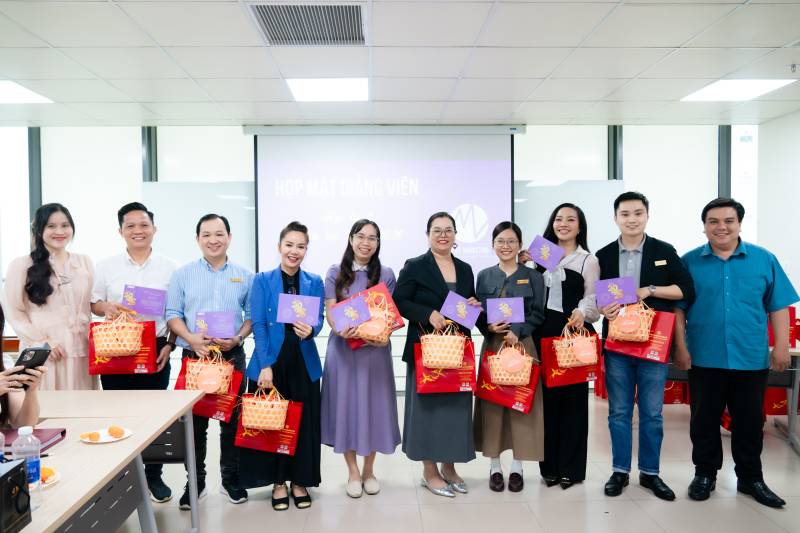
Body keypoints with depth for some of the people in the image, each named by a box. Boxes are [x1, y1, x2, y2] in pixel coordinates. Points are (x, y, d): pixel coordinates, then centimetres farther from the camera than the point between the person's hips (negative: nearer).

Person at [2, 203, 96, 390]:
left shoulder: (84, 262, 12)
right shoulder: (21, 266, 2)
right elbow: (14, 312, 0)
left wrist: (94, 340, 2)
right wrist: (43, 342, -9)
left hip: (80, 351, 3)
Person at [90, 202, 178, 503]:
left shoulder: (168, 268, 3)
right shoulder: (106, 266, 5)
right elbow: (93, 304, 9)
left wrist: (170, 345, -4)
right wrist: (106, 307, -14)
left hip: (156, 349, 0)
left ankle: (153, 475, 21)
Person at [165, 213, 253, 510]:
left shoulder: (245, 276, 5)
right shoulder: (182, 275, 4)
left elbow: (253, 315, 5)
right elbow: (172, 314, 1)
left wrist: (237, 338, -13)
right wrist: (190, 338, -16)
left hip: (232, 356, 1)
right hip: (194, 356, 0)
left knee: (232, 419, 8)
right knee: (195, 422, 6)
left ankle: (231, 478, 22)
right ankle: (195, 481, 20)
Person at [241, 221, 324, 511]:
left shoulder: (315, 282, 6)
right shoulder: (262, 280, 0)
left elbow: (318, 320, -1)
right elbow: (258, 325, -6)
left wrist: (310, 330, -25)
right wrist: (265, 365, -14)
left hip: (304, 363, 2)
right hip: (270, 361, -1)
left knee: (303, 422, 7)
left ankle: (300, 481, 23)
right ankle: (278, 482, 23)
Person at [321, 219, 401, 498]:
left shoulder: (385, 274, 5)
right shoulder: (335, 273, 4)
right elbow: (330, 311, -2)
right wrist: (340, 328, -23)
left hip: (375, 348, 0)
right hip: (342, 348, 0)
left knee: (373, 404, 6)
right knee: (345, 405, 4)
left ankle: (369, 470, 23)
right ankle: (353, 471, 18)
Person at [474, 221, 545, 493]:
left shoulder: (533, 277, 4)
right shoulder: (484, 276, 8)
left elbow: (538, 315, -1)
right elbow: (477, 313, 6)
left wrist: (517, 332, -16)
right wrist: (489, 327, -14)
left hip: (523, 346, -1)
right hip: (492, 346, 1)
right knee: (492, 404, 3)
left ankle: (517, 466, 15)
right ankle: (495, 466, 15)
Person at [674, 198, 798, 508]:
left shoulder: (764, 259, 3)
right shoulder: (690, 262, 0)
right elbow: (678, 308, 0)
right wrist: (680, 347, -5)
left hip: (751, 358, 1)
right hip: (703, 359, -1)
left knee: (750, 422, 12)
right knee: (704, 420, 10)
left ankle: (751, 479, 29)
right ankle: (705, 474, 26)